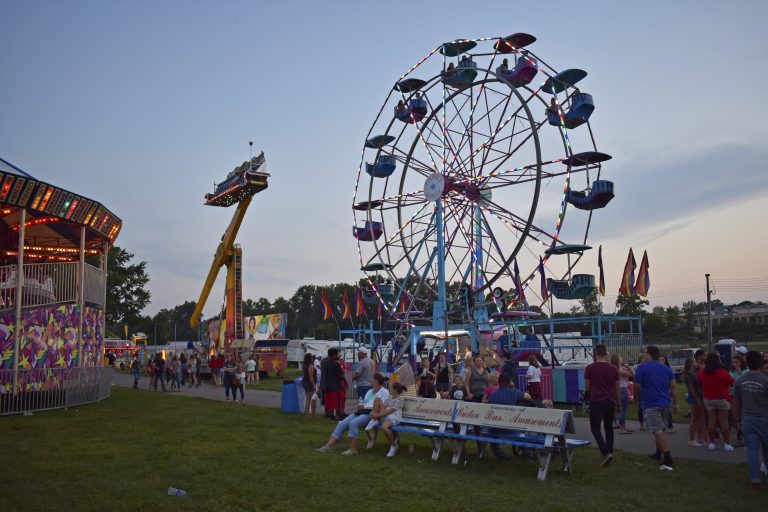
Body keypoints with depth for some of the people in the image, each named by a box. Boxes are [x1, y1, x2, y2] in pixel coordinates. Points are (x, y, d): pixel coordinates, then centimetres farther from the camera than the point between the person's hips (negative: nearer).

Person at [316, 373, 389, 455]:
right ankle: (329, 445, -17)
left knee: (353, 423, -32)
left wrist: (364, 406, -11)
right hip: (360, 412, 8)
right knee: (341, 424, -11)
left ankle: (353, 449, -28)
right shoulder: (370, 391, 27)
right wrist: (360, 406, 1)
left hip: (370, 413, -8)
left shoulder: (384, 392, 2)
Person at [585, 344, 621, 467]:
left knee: (595, 428, -1)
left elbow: (587, 388, -3)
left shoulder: (590, 368, -7)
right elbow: (618, 388, 6)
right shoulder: (613, 368, 2)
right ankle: (610, 452, 23)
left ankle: (606, 453, -17)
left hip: (596, 401, -4)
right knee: (609, 427, 17)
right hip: (610, 401, 4)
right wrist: (619, 404, 15)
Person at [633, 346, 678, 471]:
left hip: (650, 404, -7)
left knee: (658, 431, -10)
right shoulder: (666, 368, 11)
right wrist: (675, 403, 13)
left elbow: (637, 387, -7)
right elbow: (673, 386, 8)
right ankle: (658, 453, 35)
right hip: (664, 403, 7)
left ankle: (668, 460, -17)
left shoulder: (641, 368, -8)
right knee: (660, 429, 22)